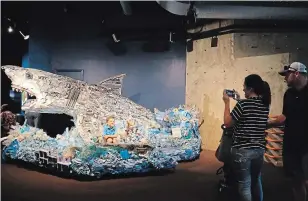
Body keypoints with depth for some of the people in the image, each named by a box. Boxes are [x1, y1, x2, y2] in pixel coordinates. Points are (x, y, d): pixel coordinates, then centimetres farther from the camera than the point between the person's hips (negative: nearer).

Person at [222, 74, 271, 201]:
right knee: (256, 181, 24)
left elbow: (227, 123, -9)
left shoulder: (243, 103, -17)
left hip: (242, 150, -7)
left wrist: (227, 102, -2)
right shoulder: (265, 104, 3)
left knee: (244, 185, 4)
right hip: (259, 149, 7)